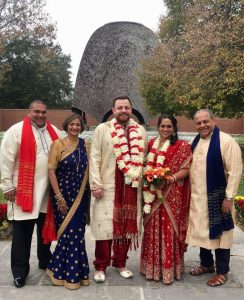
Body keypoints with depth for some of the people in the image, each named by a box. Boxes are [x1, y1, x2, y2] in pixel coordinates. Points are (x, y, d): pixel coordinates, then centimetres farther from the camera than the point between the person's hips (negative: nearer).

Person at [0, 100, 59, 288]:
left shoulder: (54, 132, 11)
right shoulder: (16, 131, -5)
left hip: (48, 190, 5)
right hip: (24, 190, -4)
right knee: (22, 232, 3)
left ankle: (45, 261, 34)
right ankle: (20, 271, 16)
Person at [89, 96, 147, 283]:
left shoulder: (141, 131, 11)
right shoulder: (102, 129, 2)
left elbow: (144, 158, 14)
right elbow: (95, 158, -2)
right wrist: (96, 184, -8)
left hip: (132, 187, 3)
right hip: (109, 186, -3)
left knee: (127, 225, 9)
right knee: (105, 225, 0)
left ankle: (120, 263, 26)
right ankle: (101, 266, 15)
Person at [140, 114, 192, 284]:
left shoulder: (182, 146, -3)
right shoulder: (151, 144, 11)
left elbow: (186, 169, -6)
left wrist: (172, 177, -22)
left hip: (171, 195, -4)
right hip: (152, 194, 4)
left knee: (168, 229, 1)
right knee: (153, 229, 10)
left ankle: (169, 268, 15)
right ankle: (153, 266, 23)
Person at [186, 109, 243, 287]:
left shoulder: (226, 141, -14)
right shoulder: (195, 141, 8)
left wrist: (229, 197, -17)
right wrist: (190, 192, 10)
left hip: (216, 198, -6)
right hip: (197, 197, 7)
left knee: (219, 234, 6)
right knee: (202, 232, 17)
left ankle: (222, 272, 23)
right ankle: (206, 264, 36)